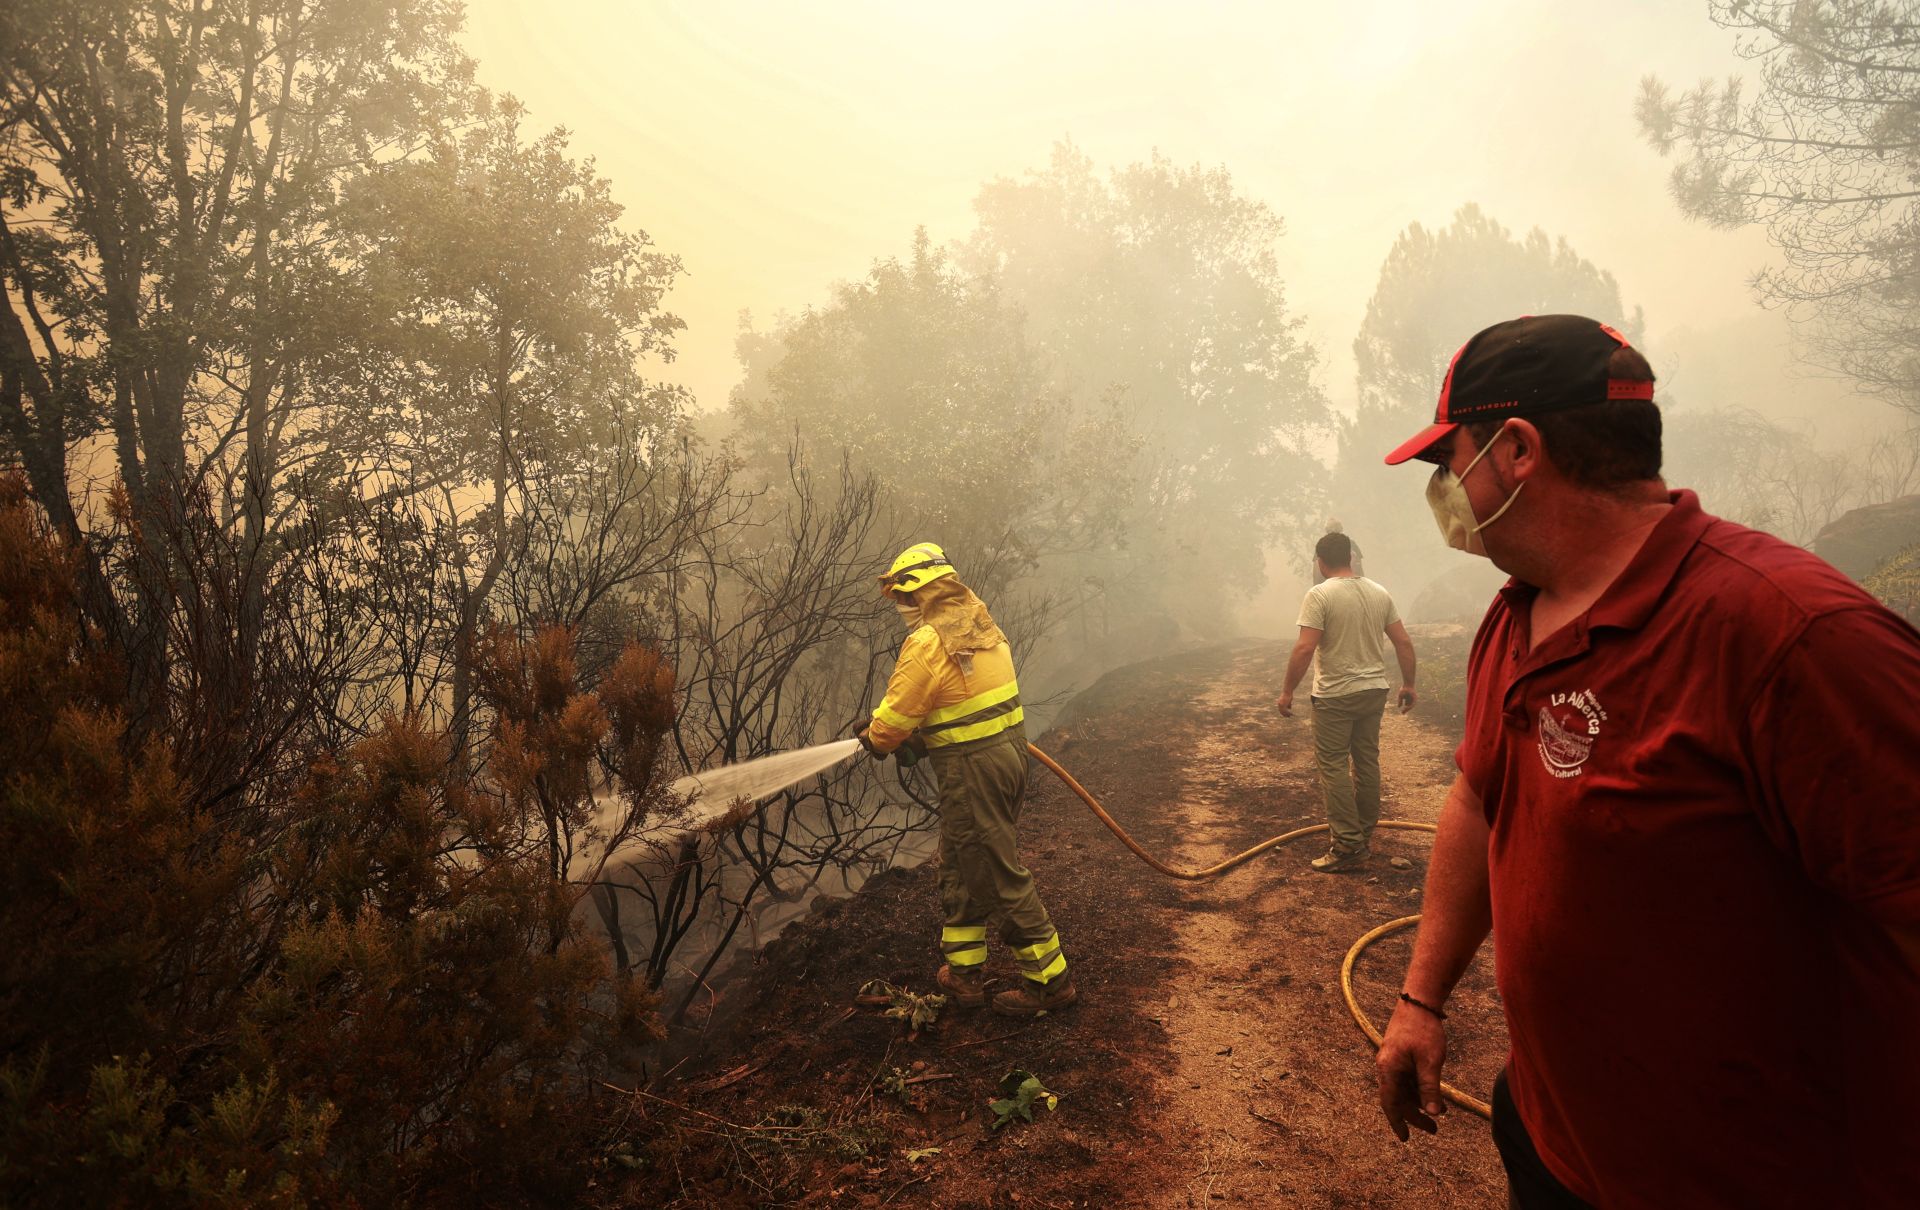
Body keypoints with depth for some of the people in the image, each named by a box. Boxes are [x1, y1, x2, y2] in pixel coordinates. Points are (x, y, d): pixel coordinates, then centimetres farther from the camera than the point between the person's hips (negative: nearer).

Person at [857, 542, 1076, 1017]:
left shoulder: (928, 642, -19)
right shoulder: (981, 623, 9)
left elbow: (895, 720, -13)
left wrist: (874, 738, 10)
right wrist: (920, 736, 16)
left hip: (972, 769, -9)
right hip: (1010, 749, 10)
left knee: (1000, 876, 2)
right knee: (960, 868, 21)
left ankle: (1050, 980, 13)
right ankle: (965, 972, 32)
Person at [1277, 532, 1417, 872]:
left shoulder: (1320, 595, -14)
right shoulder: (1379, 593, 6)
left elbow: (1304, 649, -21)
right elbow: (1404, 643, 7)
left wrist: (1287, 691, -13)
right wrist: (1408, 684, 17)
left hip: (1335, 695, -7)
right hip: (1374, 691, 7)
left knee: (1334, 766, -2)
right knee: (1368, 761, 17)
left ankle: (1349, 847, -3)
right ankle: (1365, 834, 29)